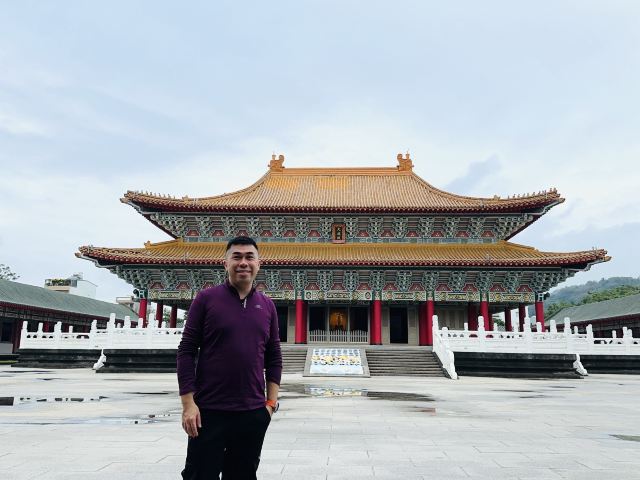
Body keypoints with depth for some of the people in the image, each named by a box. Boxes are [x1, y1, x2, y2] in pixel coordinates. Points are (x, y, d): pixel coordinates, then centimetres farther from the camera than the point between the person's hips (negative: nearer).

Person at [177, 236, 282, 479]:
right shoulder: (206, 299, -3)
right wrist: (188, 403, -10)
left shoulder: (267, 305, 6)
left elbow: (274, 357, 10)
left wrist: (271, 401, 5)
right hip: (209, 411, -3)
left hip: (253, 413, 3)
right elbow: (187, 351, -5)